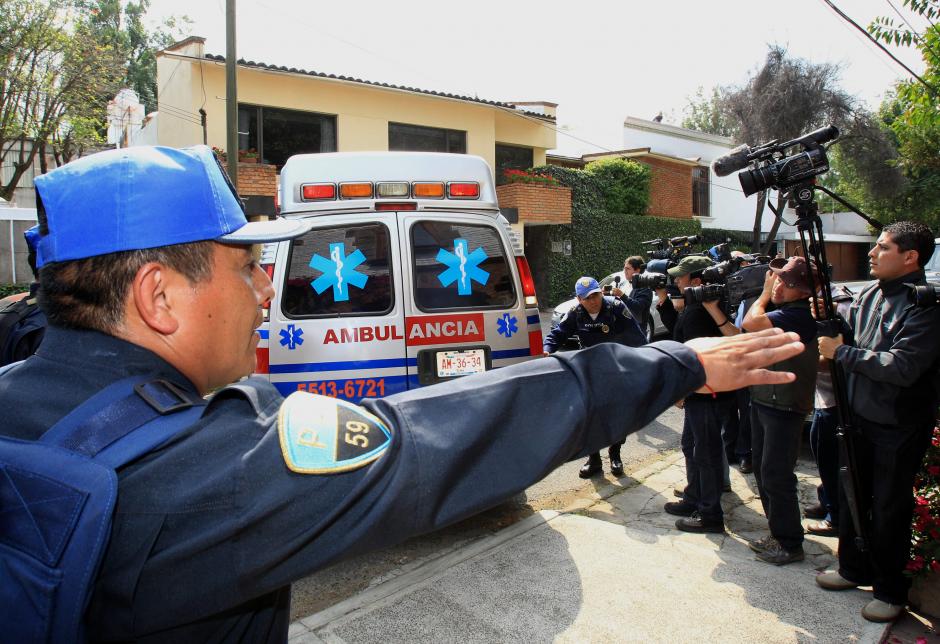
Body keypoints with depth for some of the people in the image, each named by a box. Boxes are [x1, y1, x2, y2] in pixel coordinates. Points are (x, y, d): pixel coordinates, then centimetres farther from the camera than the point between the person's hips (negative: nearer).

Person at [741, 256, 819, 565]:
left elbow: (751, 323, -30)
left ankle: (790, 544, 13)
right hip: (762, 401, 9)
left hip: (784, 407, -9)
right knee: (762, 471, 17)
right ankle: (777, 533, 32)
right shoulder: (779, 310, 9)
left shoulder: (801, 315, -20)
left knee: (776, 476, -2)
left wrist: (765, 293, -11)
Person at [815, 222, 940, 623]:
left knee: (889, 510, 7)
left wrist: (842, 352, -22)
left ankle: (891, 590, 26)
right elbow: (848, 340, 10)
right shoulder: (869, 294, 3)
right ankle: (854, 568, 37)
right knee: (851, 496, 18)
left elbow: (902, 367, -27)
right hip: (858, 417, 7)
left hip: (899, 428, -7)